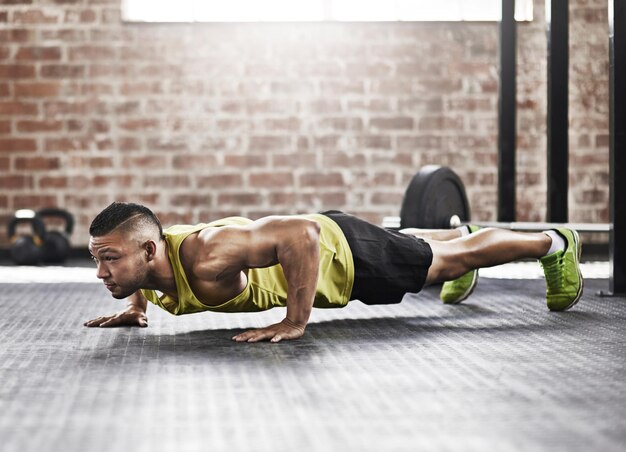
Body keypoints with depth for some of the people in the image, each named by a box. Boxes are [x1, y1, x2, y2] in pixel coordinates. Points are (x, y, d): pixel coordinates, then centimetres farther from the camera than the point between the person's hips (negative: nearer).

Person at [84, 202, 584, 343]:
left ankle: (555, 243, 39)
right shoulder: (146, 256, -18)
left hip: (342, 253, -7)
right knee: (405, 244, 36)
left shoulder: (206, 260, -42)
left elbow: (300, 233, -48)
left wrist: (297, 321, -44)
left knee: (448, 260, 16)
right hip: (316, 236, 7)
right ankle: (458, 231, 67)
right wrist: (136, 304, -4)